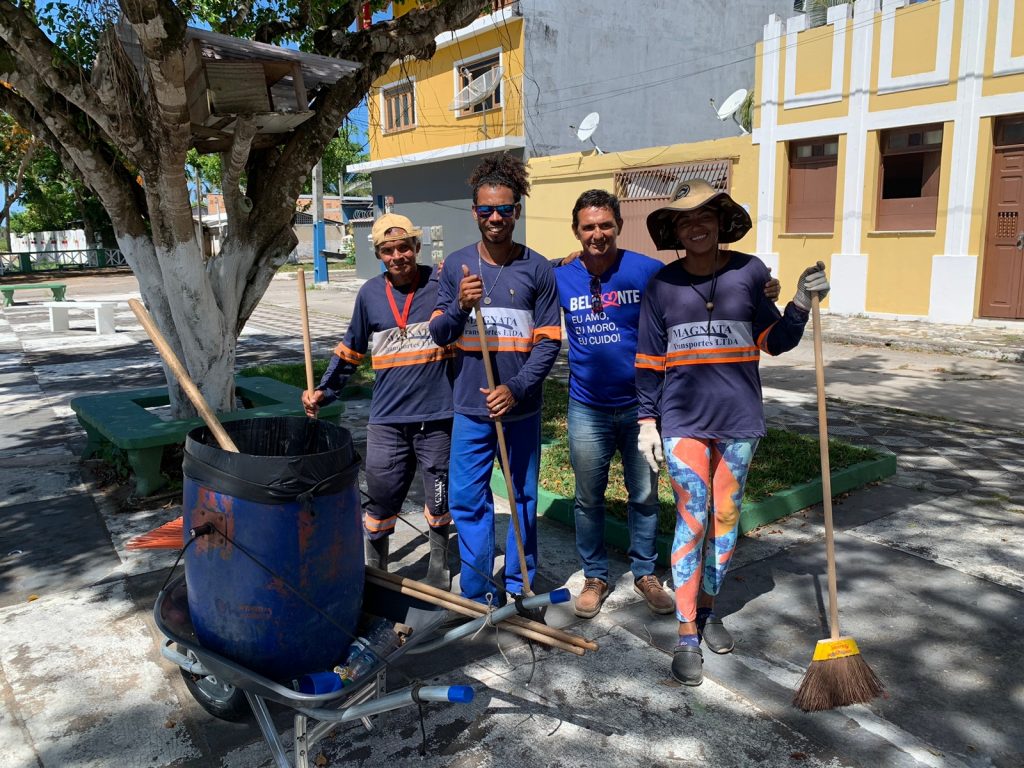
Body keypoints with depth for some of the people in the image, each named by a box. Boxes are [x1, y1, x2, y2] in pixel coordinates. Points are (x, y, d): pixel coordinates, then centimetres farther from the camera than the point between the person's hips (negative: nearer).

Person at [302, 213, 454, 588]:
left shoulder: (440, 283, -4)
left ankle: (439, 567, 36)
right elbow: (351, 350, 14)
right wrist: (323, 391, 6)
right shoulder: (370, 293, 5)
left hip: (436, 416, -1)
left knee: (439, 500, 13)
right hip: (387, 419, 2)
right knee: (380, 501, 8)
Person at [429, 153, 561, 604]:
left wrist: (516, 389, -15)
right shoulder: (456, 265, 3)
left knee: (523, 498, 11)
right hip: (470, 407, 1)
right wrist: (460, 306, -18)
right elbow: (438, 335, 2)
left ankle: (518, 588, 29)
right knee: (467, 500, 6)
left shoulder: (536, 269, -2)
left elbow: (549, 341, -3)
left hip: (521, 408, -1)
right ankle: (476, 594, 22)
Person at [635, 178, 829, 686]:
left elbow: (775, 342, 7)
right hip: (684, 419, -1)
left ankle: (707, 608, 31)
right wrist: (647, 420, 2)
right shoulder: (662, 285, 2)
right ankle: (687, 634, 6)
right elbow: (649, 360, 4)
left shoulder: (749, 272, 2)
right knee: (692, 518, -6)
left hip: (739, 417, 2)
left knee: (726, 517, 11)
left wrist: (801, 304, -8)